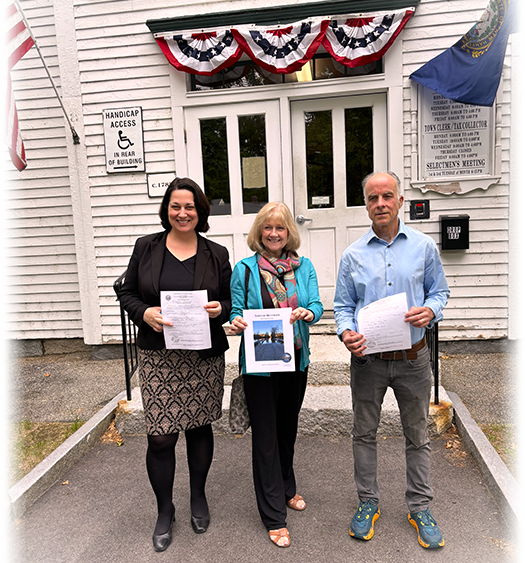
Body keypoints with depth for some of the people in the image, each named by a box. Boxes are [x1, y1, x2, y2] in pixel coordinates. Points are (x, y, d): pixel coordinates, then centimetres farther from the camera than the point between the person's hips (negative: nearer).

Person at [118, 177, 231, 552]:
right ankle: (165, 511, 25)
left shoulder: (216, 254, 5)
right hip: (159, 356, 0)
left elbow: (232, 301, 9)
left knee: (200, 427, 13)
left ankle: (199, 498, 37)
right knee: (160, 437, 0)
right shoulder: (146, 248, 4)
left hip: (204, 357, 1)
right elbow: (128, 294, 6)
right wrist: (146, 314, -14)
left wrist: (220, 309, -13)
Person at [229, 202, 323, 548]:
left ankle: (287, 490, 43)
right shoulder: (245, 269, -4)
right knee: (265, 435, 3)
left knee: (288, 427, 20)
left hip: (296, 359, 4)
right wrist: (236, 324, -26)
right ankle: (274, 516, 17)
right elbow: (237, 312, -3)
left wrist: (307, 314, -27)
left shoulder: (304, 267, 4)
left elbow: (317, 306, -5)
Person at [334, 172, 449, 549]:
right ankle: (368, 502, 32)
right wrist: (346, 332, -15)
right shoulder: (353, 255, 2)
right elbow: (343, 305, 5)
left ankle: (420, 507, 32)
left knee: (417, 435, 13)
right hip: (367, 358, 1)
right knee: (365, 432, 13)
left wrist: (431, 311, -14)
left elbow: (440, 290, 8)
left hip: (413, 357, 0)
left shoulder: (424, 246, 1)